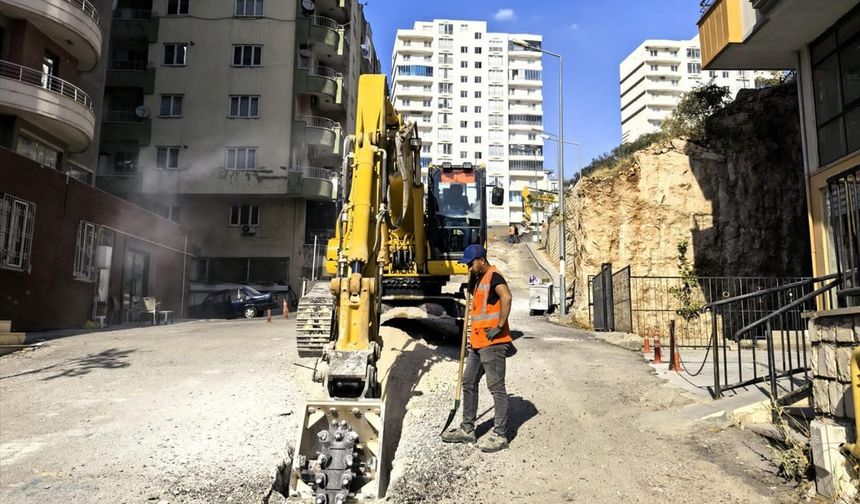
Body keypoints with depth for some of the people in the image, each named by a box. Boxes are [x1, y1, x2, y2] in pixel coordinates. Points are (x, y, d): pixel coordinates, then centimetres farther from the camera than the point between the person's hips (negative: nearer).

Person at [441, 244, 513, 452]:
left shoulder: (493, 276, -12)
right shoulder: (479, 279, 18)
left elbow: (506, 298, -29)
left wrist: (499, 326, -26)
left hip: (492, 343, -11)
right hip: (478, 342, 11)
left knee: (496, 387, -4)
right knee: (468, 383, 14)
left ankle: (500, 435, 4)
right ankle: (467, 430, 24)